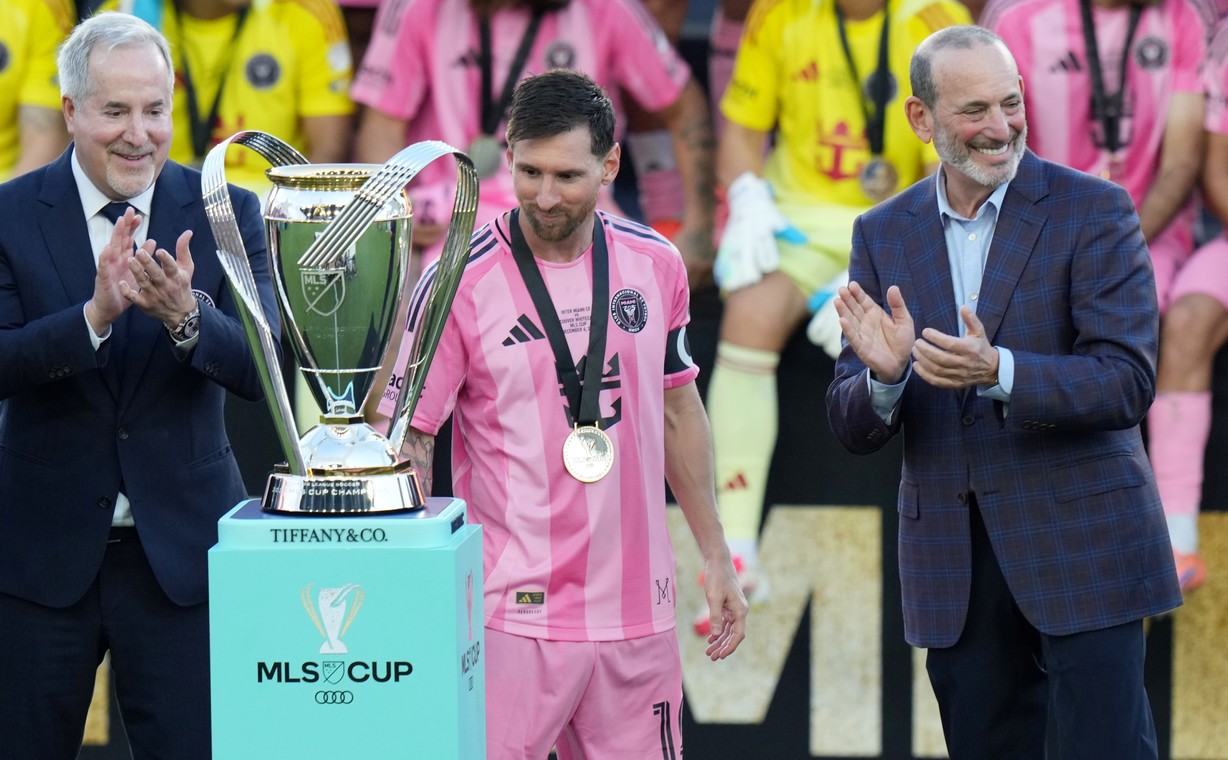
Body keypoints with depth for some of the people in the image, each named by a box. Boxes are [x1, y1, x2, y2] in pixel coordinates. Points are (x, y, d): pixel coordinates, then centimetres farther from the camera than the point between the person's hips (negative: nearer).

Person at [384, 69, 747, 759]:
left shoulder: (655, 264, 6)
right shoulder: (461, 281, -7)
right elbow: (408, 439, -6)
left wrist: (716, 557, 16)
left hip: (638, 612, 4)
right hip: (513, 617, -4)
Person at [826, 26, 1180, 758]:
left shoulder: (1094, 210, -5)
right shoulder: (884, 234, 6)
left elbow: (1129, 382, -15)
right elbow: (853, 429, 5)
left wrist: (999, 372, -30)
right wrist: (884, 376, -19)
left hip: (1081, 543, -4)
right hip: (954, 560, 4)